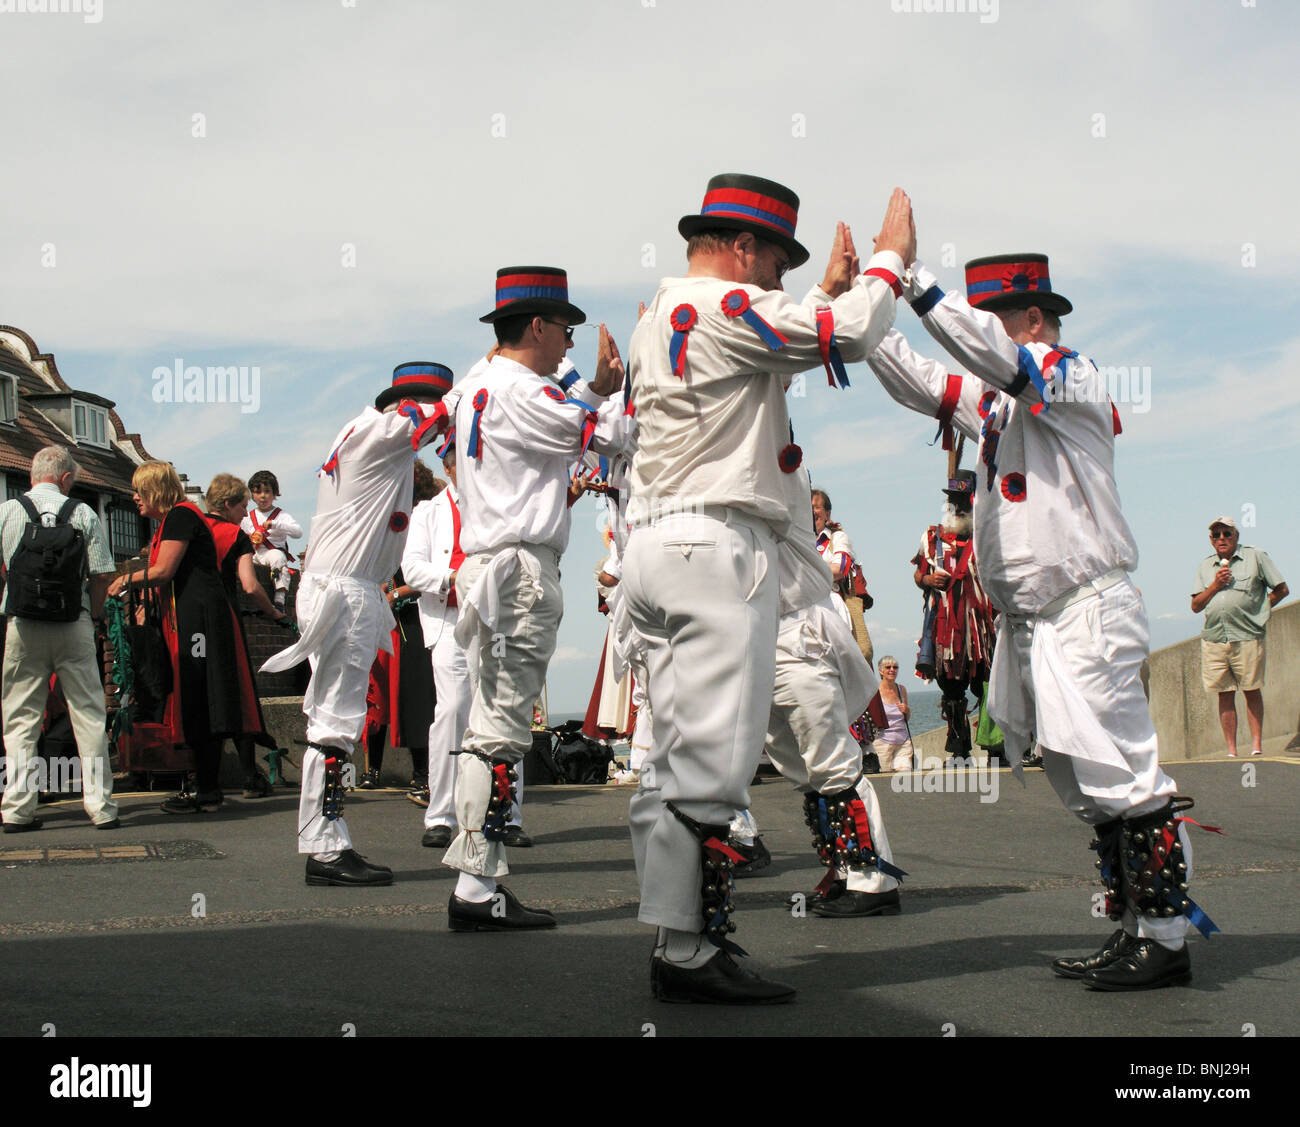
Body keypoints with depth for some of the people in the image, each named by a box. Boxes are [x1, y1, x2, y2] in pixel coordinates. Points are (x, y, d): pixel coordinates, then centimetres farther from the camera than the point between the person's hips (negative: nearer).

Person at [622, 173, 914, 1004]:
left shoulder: (657, 319, 23)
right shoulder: (726, 305, -8)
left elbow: (773, 357, 32)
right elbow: (848, 336, -12)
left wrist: (829, 291, 32)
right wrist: (891, 257, 4)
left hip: (659, 548, 11)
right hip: (718, 546, -11)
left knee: (677, 757, 9)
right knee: (711, 759, -10)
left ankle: (677, 941, 12)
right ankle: (689, 957, -10)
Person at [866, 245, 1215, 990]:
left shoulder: (1072, 375, -6)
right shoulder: (996, 398, 19)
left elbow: (988, 350, -23)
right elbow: (915, 381, 23)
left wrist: (914, 278, -23)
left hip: (1087, 612, -9)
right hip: (1027, 620, 9)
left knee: (1123, 779, -9)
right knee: (1084, 789, 10)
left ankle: (1168, 941, -4)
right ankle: (1136, 928, 17)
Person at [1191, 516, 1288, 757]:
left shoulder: (1255, 557, 5)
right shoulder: (1205, 566, 16)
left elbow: (1282, 589, 6)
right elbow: (1196, 606, 11)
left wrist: (1258, 610, 3)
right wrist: (1215, 586, -2)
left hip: (1247, 638, -3)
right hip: (1213, 640, 3)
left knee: (1252, 691, 0)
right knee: (1225, 694, 3)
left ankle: (1256, 746, 4)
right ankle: (1231, 751, 6)